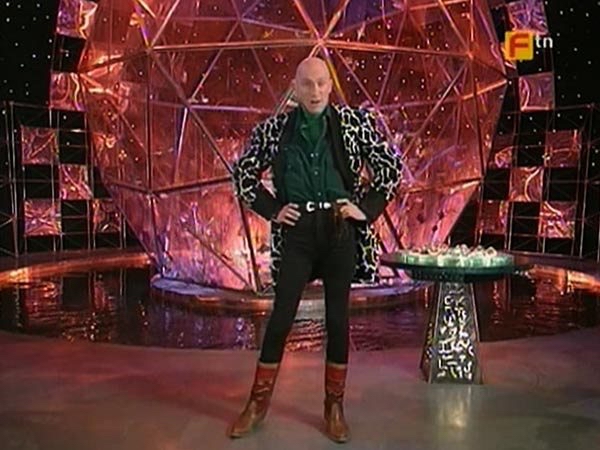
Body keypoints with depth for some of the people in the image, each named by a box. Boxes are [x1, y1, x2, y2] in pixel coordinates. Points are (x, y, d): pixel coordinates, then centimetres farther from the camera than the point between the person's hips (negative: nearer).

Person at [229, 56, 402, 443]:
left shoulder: (354, 123, 2)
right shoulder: (275, 129, 3)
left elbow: (391, 167, 7)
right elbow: (243, 174, 10)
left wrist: (368, 209, -2)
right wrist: (272, 210, 0)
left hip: (340, 230, 0)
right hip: (297, 233, 0)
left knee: (338, 319, 8)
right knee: (281, 318, 4)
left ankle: (335, 406, 24)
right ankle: (258, 403, 21)